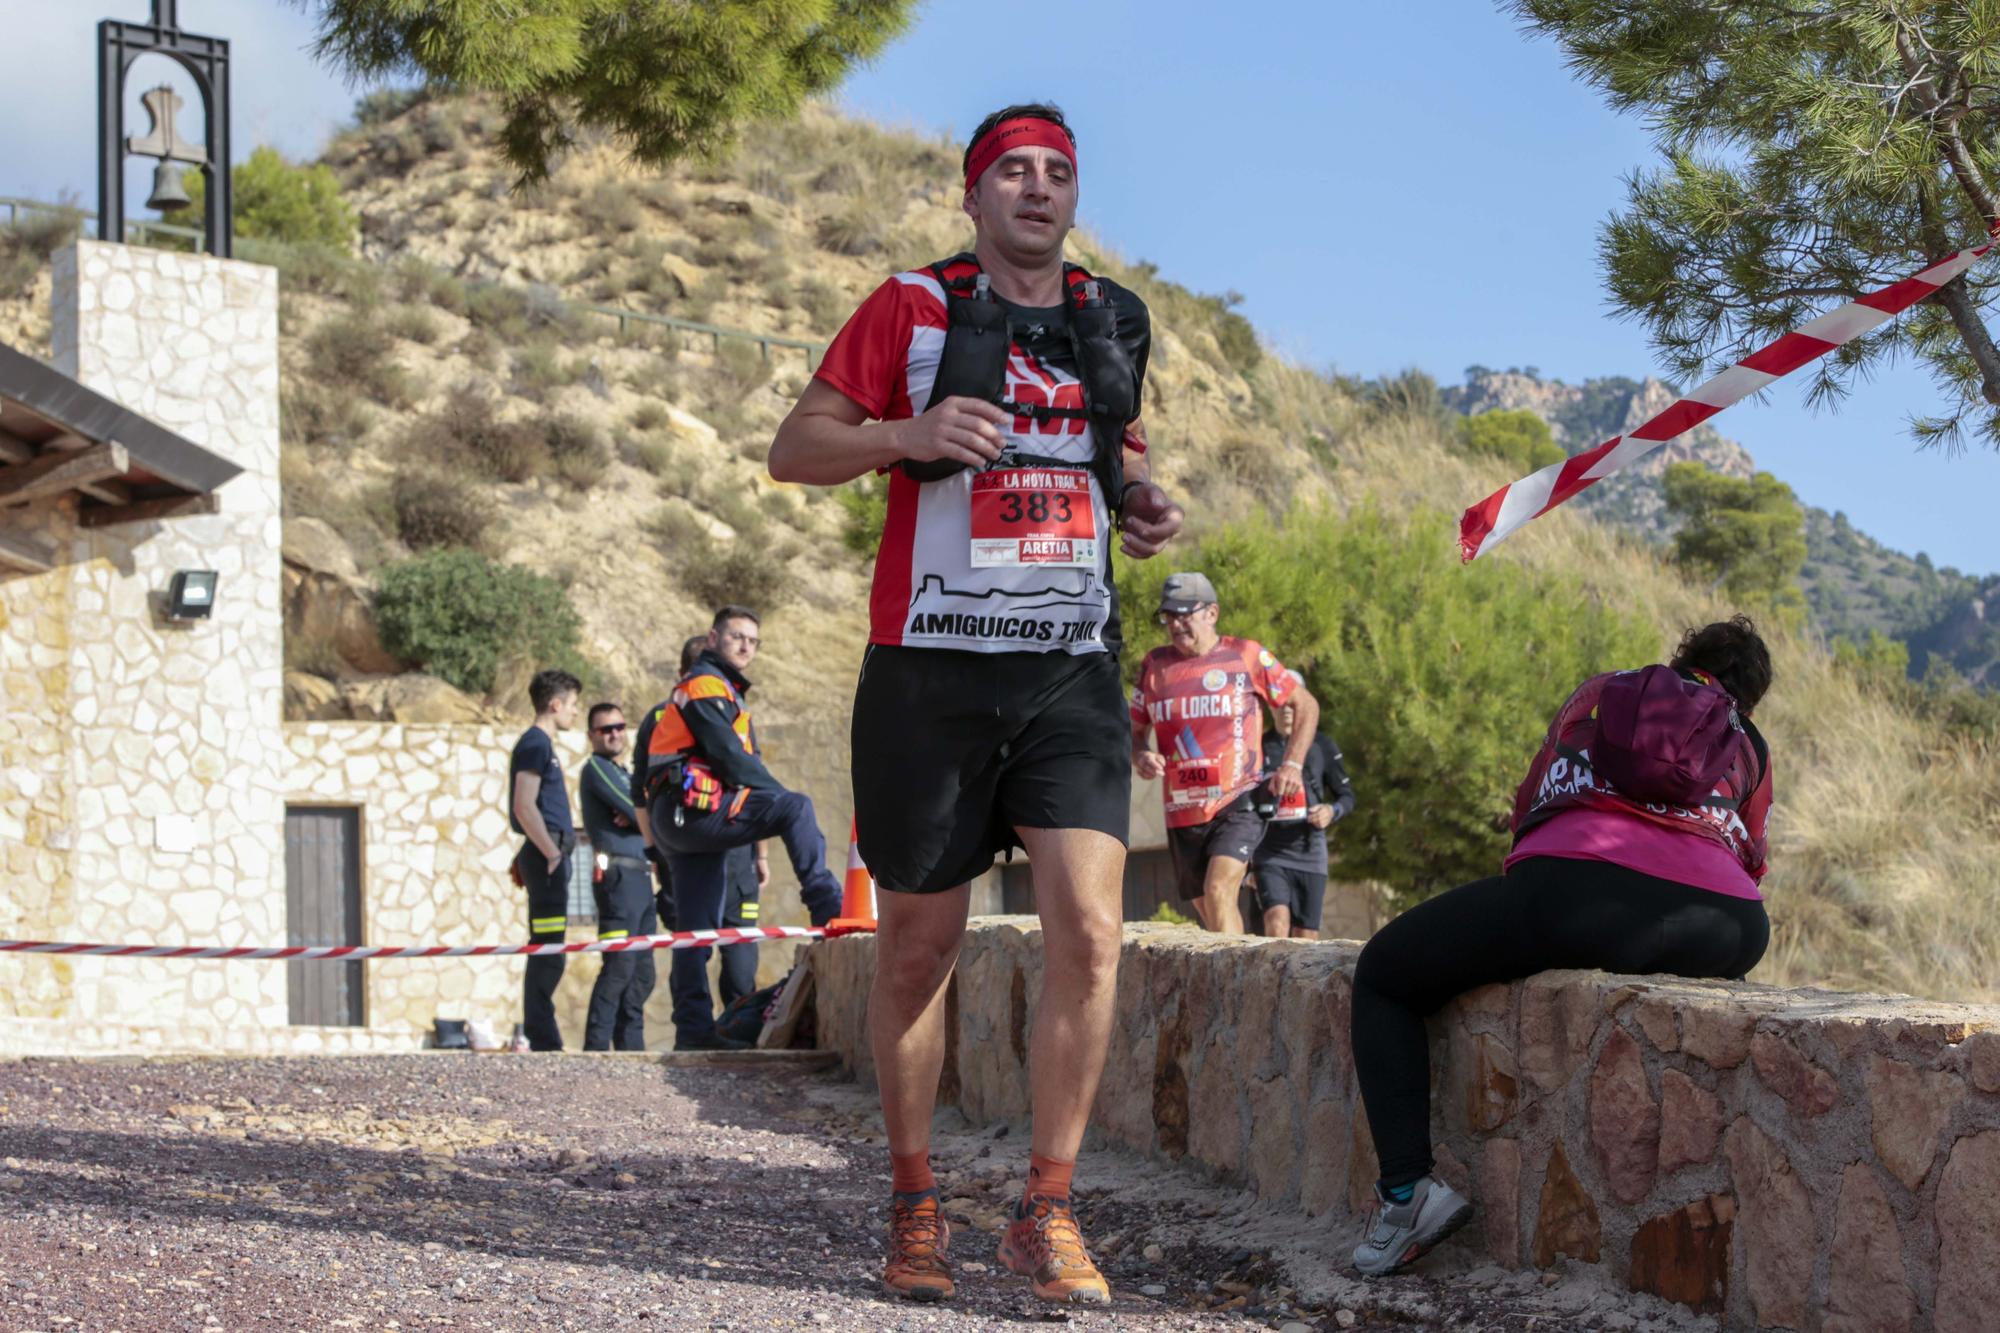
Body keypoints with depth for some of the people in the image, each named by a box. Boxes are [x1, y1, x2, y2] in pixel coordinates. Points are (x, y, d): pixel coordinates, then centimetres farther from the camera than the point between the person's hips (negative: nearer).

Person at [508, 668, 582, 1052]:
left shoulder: (538, 743, 21)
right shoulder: (536, 743, -10)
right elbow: (524, 806, -18)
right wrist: (552, 854, -20)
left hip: (545, 856, 10)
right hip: (547, 854, -10)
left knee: (546, 952, 11)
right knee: (548, 951, -11)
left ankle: (542, 1039, 13)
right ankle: (543, 1042, -11)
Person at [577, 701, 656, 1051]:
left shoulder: (626, 775, 24)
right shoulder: (597, 767, -3)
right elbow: (638, 813, -13)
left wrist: (637, 817, -8)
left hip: (641, 877, 9)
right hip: (619, 874, -9)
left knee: (641, 972, 8)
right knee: (619, 966, -16)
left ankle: (631, 1046, 9)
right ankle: (596, 1046, -17)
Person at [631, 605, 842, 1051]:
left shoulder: (727, 691, 29)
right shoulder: (705, 684, -4)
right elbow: (730, 756, -13)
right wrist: (780, 795, -8)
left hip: (682, 824, 10)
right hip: (691, 809, -10)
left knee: (697, 929, 6)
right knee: (795, 809, -23)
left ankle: (693, 1029, 5)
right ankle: (826, 905, -31)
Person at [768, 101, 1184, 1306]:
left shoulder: (1114, 322, 13)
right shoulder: (913, 308, 1)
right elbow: (796, 449, 1)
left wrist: (1143, 503, 5)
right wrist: (907, 433, -17)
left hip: (1071, 673, 3)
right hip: (932, 671, -2)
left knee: (1090, 933, -11)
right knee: (920, 948, 6)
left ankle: (1047, 1209, 0)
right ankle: (914, 1201, 23)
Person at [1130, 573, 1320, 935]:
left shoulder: (1246, 655, 0)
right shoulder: (1154, 665, 8)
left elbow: (1306, 705, 9)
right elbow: (1135, 732, 17)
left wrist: (1292, 764, -3)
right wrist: (1139, 757, -6)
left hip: (1238, 803, -4)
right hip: (1183, 813, 4)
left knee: (1218, 892, -24)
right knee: (1209, 914, 10)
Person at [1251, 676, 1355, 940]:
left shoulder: (1322, 748, 6)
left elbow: (1347, 796, 12)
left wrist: (1332, 811, -12)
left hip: (1310, 853, 1)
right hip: (1270, 856, -1)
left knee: (1306, 938, 1)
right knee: (1277, 926, -22)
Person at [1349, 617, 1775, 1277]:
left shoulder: (1601, 693, 31)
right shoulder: (1751, 750, 31)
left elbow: (1528, 807, 37)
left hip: (1577, 881, -2)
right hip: (1725, 926, 3)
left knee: (1382, 977, 17)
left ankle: (1406, 1187, -2)